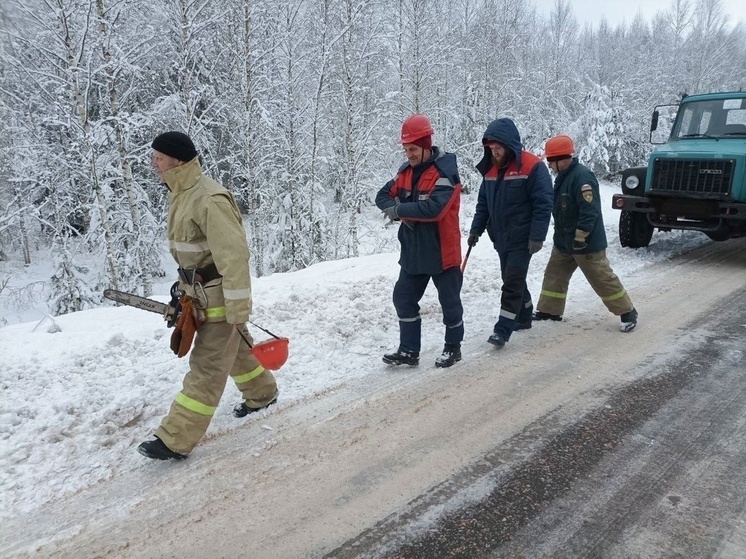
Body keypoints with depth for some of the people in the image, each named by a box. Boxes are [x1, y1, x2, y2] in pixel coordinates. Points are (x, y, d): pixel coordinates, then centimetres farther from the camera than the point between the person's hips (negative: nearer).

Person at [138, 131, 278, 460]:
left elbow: (234, 256, -27)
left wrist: (238, 308, -24)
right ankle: (262, 394, 45)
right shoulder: (181, 194, 6)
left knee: (206, 366, 0)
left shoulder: (209, 199, -25)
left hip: (220, 297, -10)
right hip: (201, 293, 10)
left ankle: (176, 440, 7)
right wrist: (183, 288, 21)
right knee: (234, 349, 24)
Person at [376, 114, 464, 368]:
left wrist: (399, 210, -20)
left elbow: (433, 208, -29)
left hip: (441, 250, -7)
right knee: (403, 298, 9)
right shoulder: (406, 170, 7)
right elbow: (383, 196, 9)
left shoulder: (445, 171, -17)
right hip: (413, 251, 7)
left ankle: (453, 347, 27)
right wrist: (397, 210, -13)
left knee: (449, 301, 9)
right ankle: (409, 351, 19)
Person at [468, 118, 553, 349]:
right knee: (513, 280, 17)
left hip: (522, 239, -7)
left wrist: (537, 237, -21)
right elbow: (483, 203, 14)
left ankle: (503, 330, -5)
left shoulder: (533, 167, -14)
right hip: (500, 238, 7)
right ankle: (524, 317, 33)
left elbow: (543, 204, -17)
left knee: (512, 282, -8)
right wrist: (476, 229, 6)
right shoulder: (491, 169, 7)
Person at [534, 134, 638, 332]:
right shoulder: (563, 177, 10)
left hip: (587, 243, -9)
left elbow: (590, 211, -27)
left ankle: (628, 313, 13)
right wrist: (562, 235, 23)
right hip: (564, 241, 9)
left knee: (603, 279, -1)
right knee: (554, 275, 13)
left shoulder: (582, 176, -22)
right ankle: (549, 311, 25)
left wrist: (580, 237, -26)